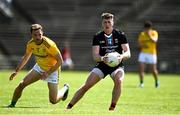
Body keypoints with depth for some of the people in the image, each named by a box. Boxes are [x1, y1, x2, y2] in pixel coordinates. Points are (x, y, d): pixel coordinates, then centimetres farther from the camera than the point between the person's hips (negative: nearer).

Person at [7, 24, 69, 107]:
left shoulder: (49, 45, -31)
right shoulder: (31, 44, -11)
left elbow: (60, 61, -24)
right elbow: (25, 57, 9)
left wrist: (48, 73, -27)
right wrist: (16, 71, 5)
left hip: (52, 69, -5)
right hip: (39, 67, 5)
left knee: (53, 100, -7)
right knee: (22, 84, -9)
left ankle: (65, 88, 25)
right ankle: (12, 104, 13)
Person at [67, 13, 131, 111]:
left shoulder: (120, 35, -7)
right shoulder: (97, 37, -5)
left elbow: (128, 53, -12)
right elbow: (95, 56, -13)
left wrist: (122, 56, -36)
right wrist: (102, 58, -36)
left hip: (117, 65, -1)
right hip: (102, 65, 1)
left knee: (118, 81, -32)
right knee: (86, 85, -9)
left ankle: (112, 108, -20)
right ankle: (69, 107, 2)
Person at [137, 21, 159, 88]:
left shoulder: (154, 33, -4)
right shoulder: (142, 34, 4)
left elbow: (154, 41, -21)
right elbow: (139, 43, 3)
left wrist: (149, 35, -29)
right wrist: (142, 45, -17)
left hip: (151, 54, -2)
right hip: (143, 53, 2)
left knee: (153, 70, 4)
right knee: (141, 68, -10)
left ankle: (156, 81, 29)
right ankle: (141, 83, -3)